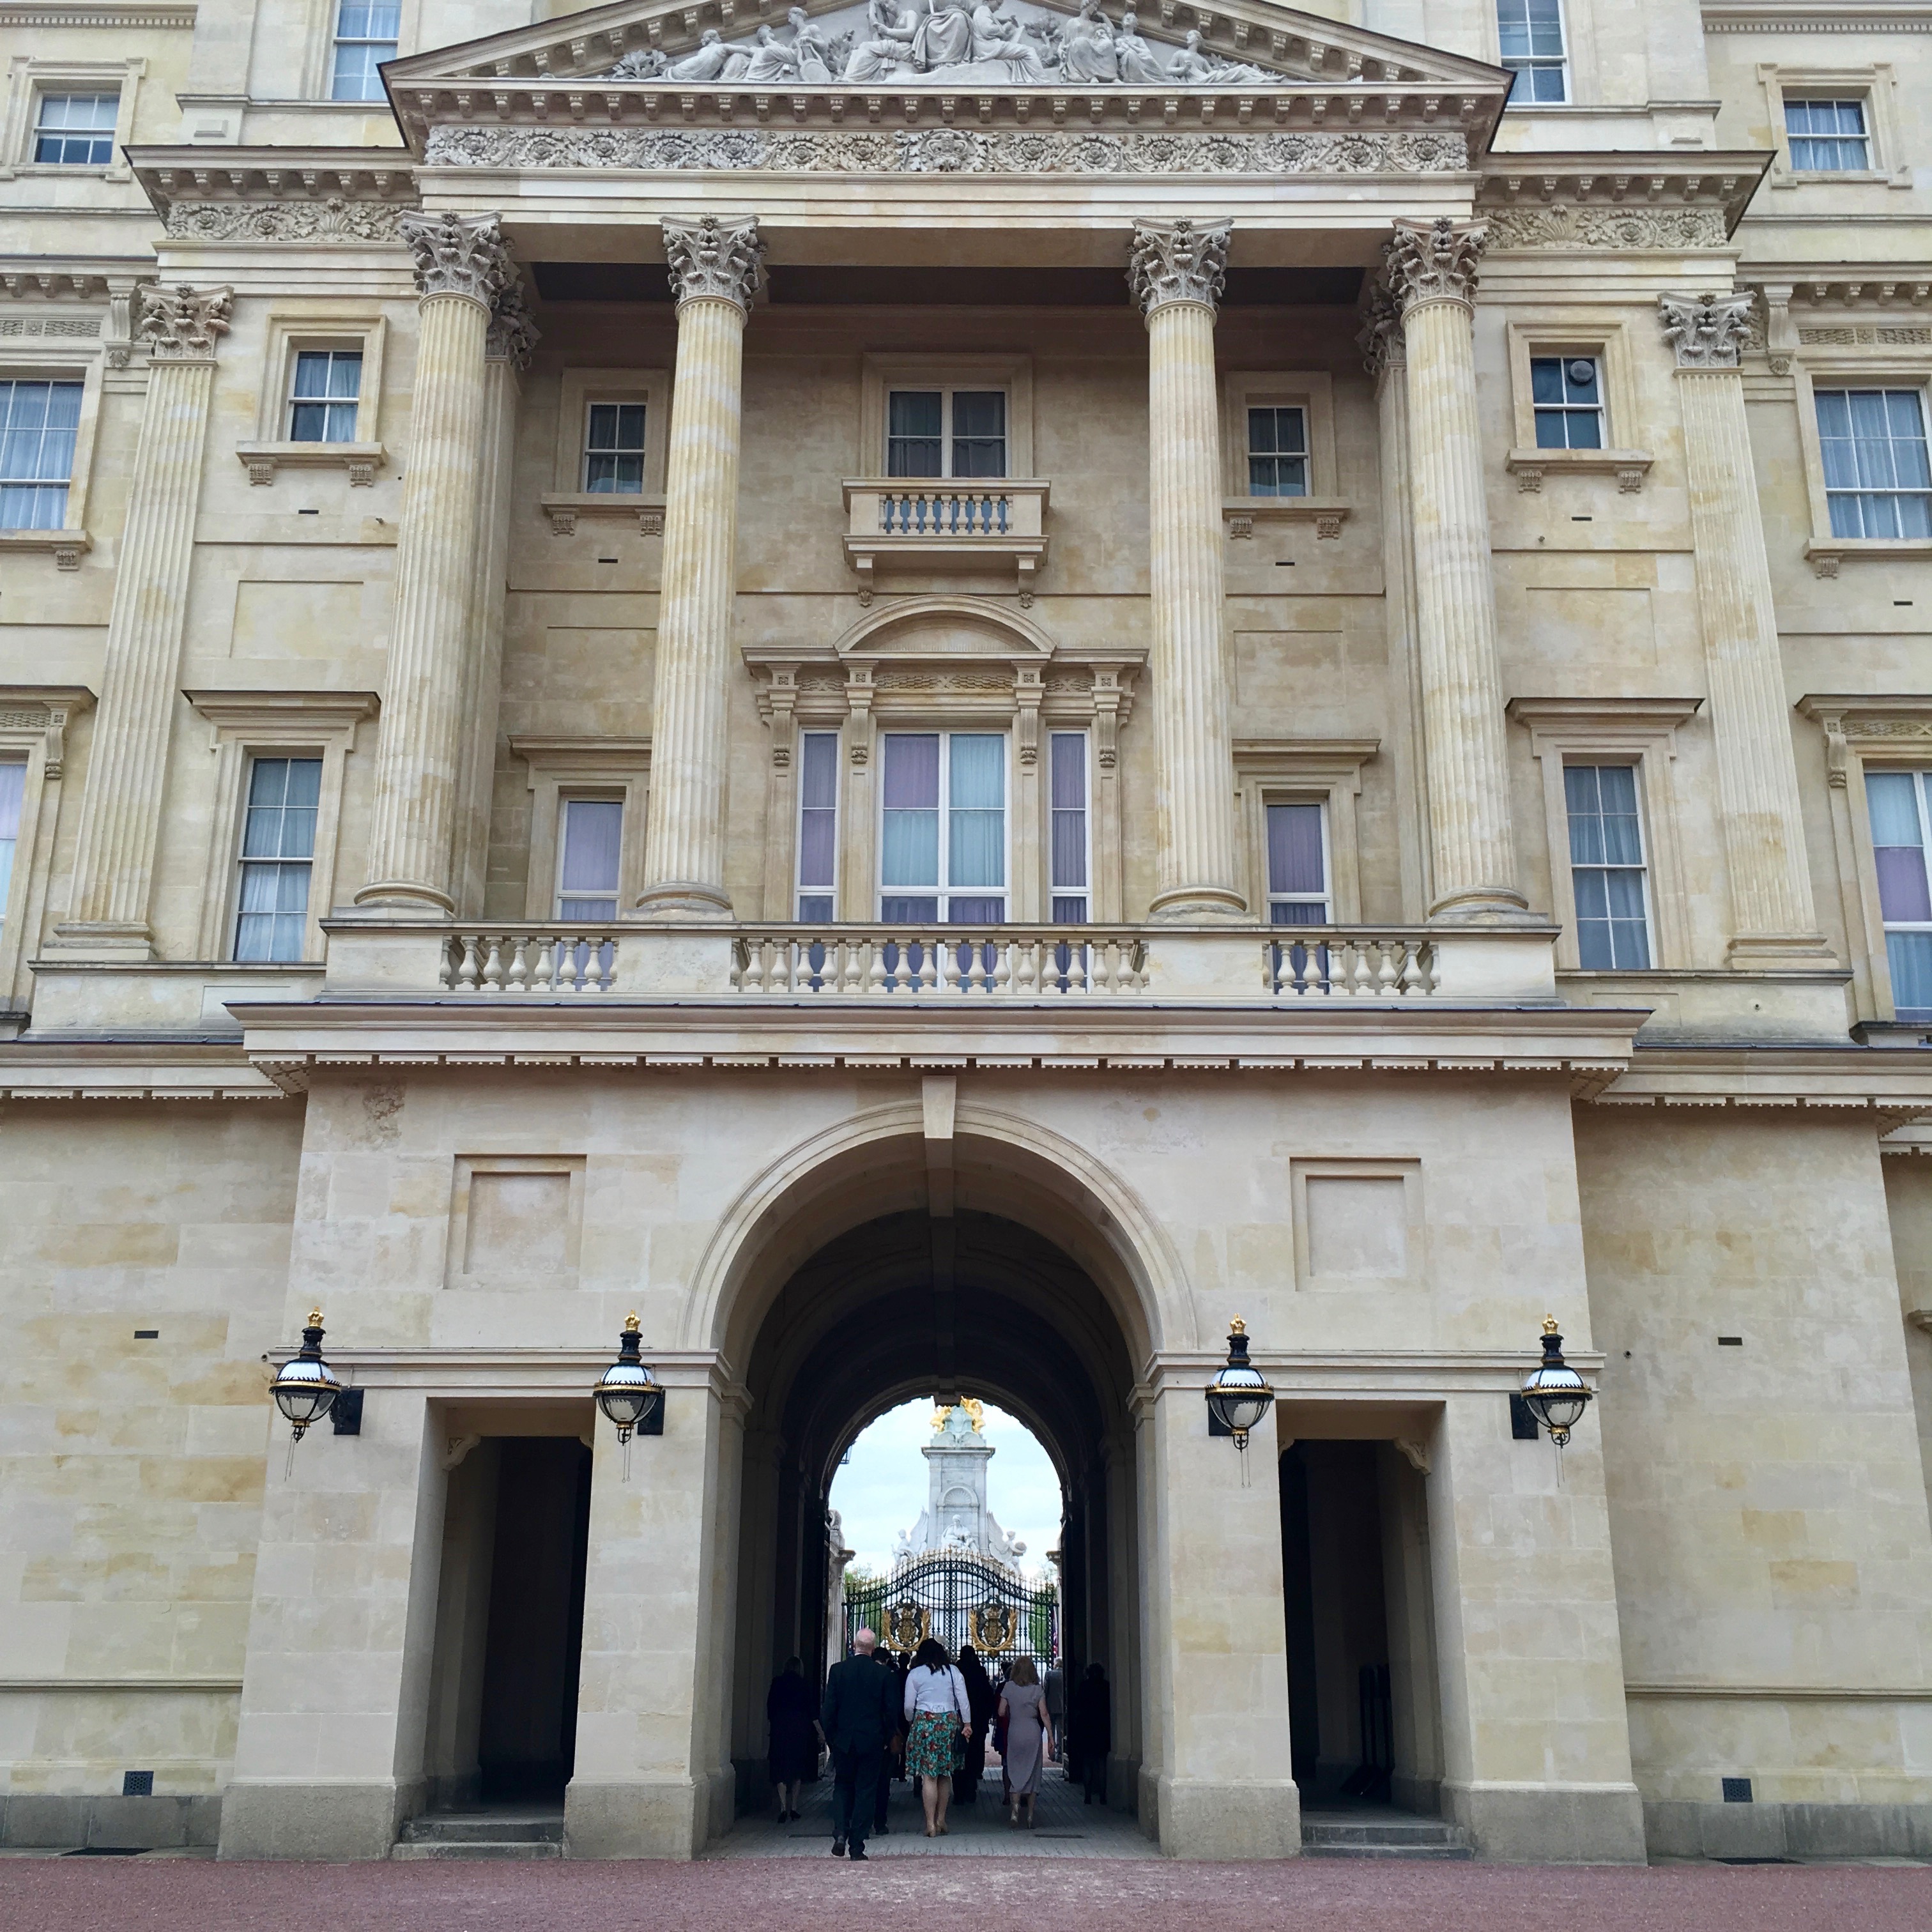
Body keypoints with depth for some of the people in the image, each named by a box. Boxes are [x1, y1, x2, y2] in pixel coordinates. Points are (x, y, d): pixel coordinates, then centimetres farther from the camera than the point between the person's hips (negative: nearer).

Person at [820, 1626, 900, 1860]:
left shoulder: (837, 1670, -5)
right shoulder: (884, 1673, -6)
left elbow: (828, 1709, -4)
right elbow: (891, 1711, -4)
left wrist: (830, 1736, 8)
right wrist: (885, 1739, 9)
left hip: (843, 1741, 1)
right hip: (872, 1742, -1)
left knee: (842, 1786, 16)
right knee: (865, 1790, 6)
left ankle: (840, 1833, -2)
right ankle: (857, 1846, 4)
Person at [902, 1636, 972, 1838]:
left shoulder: (915, 1674, 1)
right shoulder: (953, 1672, 5)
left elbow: (909, 1706, 2)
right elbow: (963, 1701, 1)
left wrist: (911, 1722, 19)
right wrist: (967, 1723, 7)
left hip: (924, 1722, -2)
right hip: (949, 1722, 3)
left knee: (928, 1776, -2)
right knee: (945, 1774, 13)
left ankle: (931, 1825, -3)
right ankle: (941, 1821, 19)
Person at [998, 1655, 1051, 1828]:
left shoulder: (1009, 1687, -3)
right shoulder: (1038, 1690, -2)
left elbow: (1002, 1712, -1)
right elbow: (1044, 1715, -4)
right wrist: (1050, 1737, 1)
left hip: (1015, 1731, -1)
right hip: (1034, 1732, 1)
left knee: (1015, 1770, 5)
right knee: (1033, 1772, 9)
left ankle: (1015, 1807, -17)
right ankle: (1030, 1815, 11)